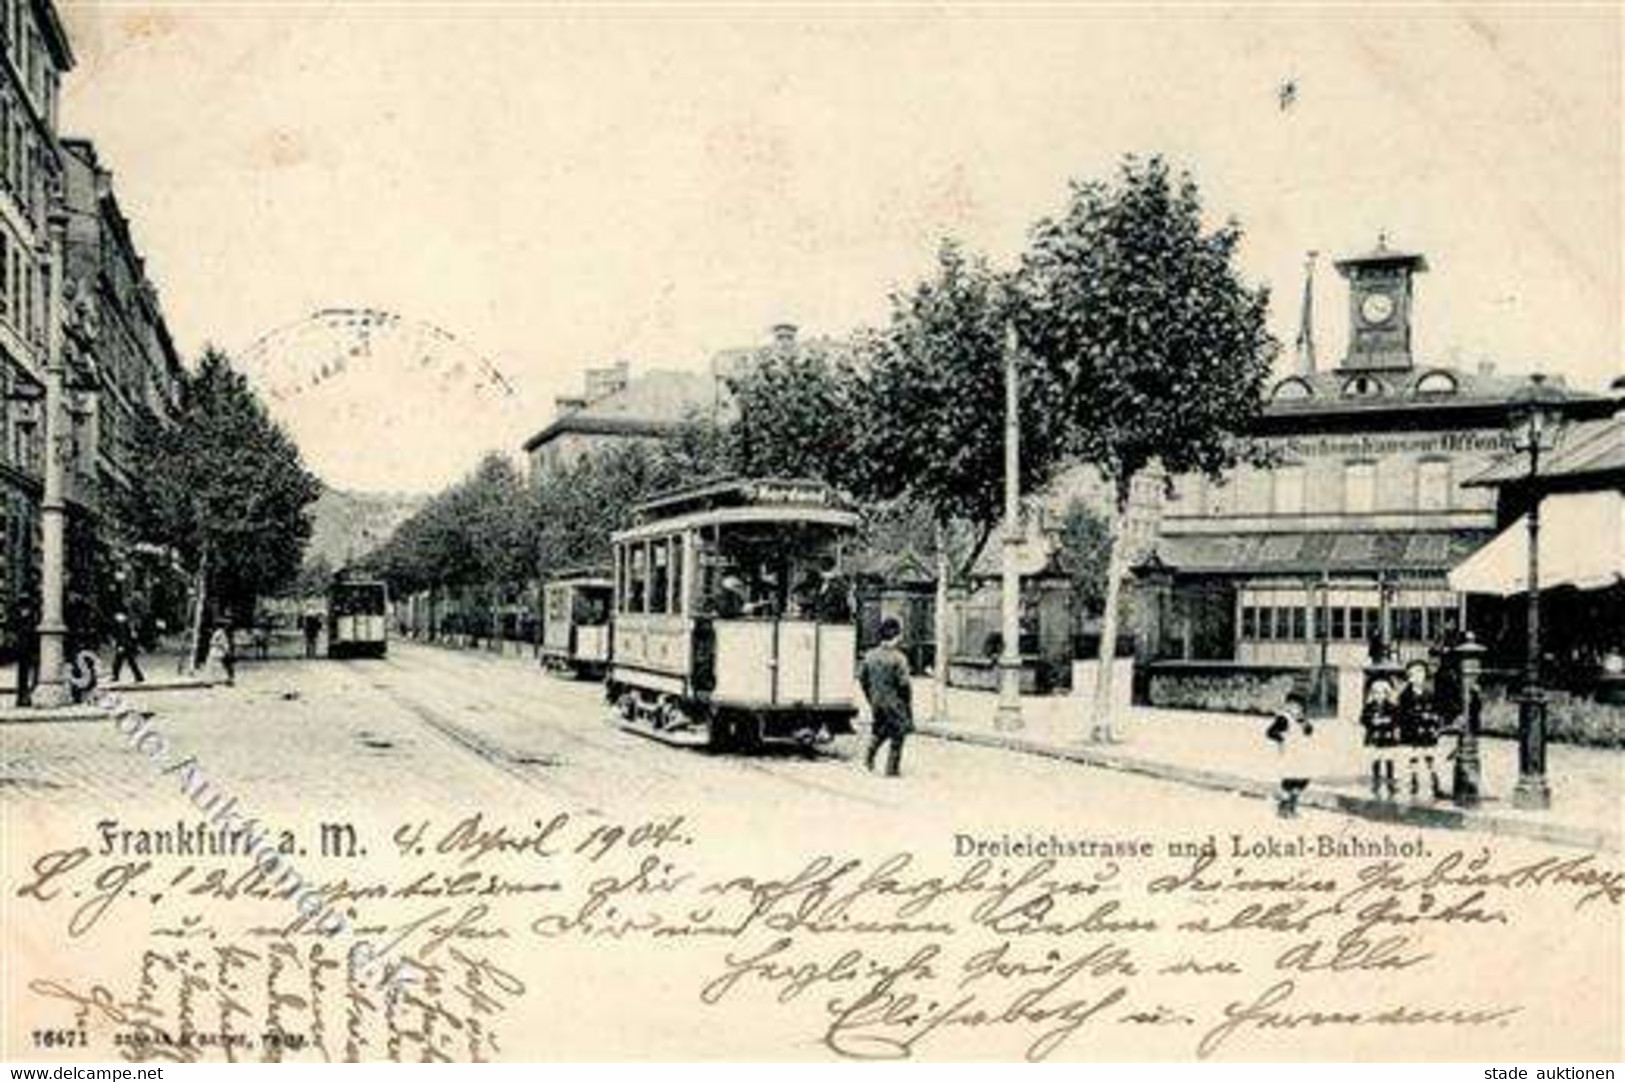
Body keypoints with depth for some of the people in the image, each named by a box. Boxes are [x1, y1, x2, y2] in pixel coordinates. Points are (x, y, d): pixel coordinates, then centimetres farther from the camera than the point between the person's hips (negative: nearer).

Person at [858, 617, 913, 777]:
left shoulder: (870, 655, 1)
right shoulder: (898, 658, -18)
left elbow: (862, 678, 8)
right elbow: (903, 684, -18)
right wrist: (908, 704, -6)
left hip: (876, 702, 6)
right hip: (895, 704, -6)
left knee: (879, 730, 26)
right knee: (897, 735, 7)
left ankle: (869, 757, 17)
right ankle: (892, 768, 9)